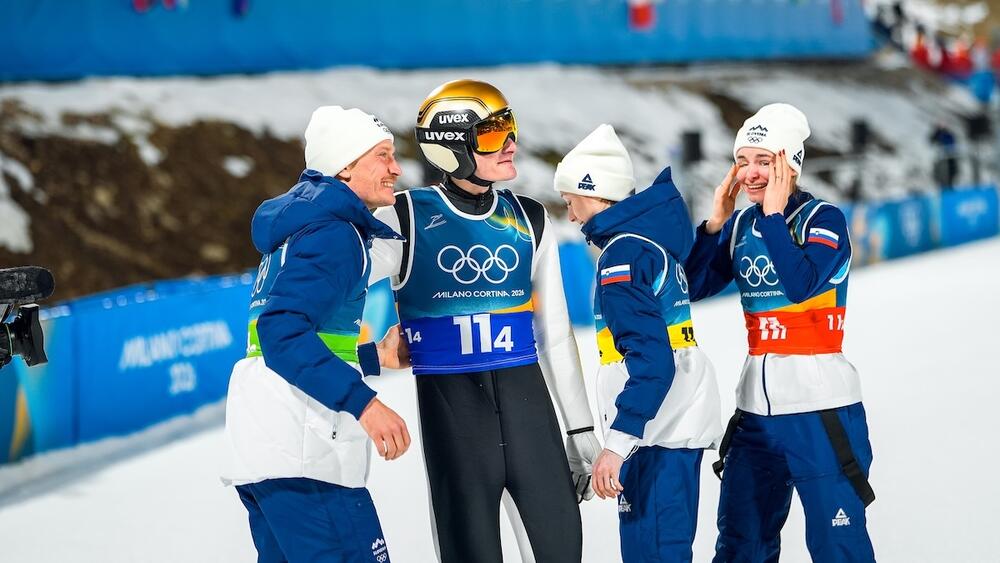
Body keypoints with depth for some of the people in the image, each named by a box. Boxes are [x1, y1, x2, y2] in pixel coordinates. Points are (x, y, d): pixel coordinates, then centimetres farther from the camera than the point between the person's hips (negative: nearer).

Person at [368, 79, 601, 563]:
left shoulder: (529, 222, 10)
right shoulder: (407, 219, -3)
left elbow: (555, 335, 14)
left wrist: (581, 430, 14)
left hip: (526, 397, 4)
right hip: (449, 402, -4)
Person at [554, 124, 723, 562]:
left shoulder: (621, 256, -15)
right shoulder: (655, 235, 11)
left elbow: (652, 358, -22)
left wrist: (618, 441, -24)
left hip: (657, 432, -10)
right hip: (682, 422, 10)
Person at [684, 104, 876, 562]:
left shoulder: (824, 219, -7)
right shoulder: (740, 226, 9)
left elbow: (801, 284, -24)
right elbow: (692, 287, 3)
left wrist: (774, 214, -18)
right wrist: (715, 222, -4)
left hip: (819, 407, -6)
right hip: (756, 407, 6)